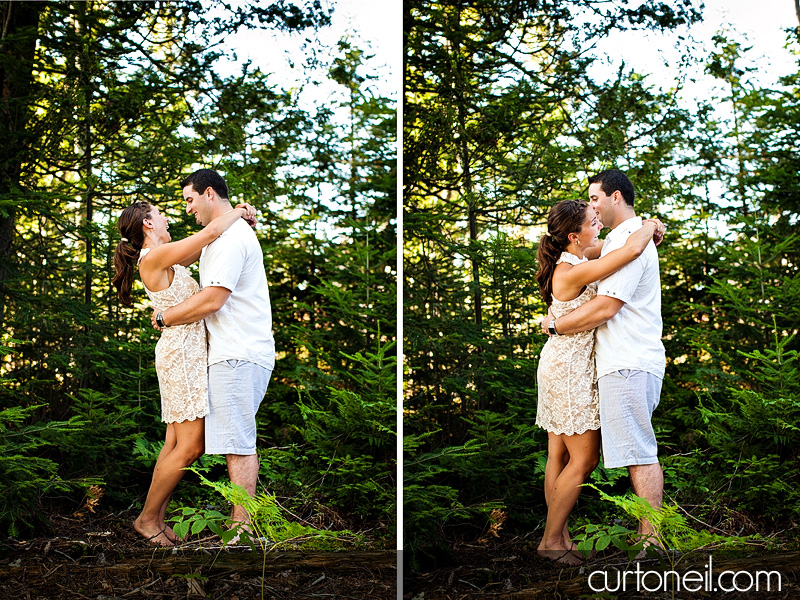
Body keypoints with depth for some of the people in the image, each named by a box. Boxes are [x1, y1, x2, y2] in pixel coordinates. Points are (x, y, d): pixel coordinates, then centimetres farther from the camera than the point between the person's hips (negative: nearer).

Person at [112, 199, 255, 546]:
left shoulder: (165, 259, 16)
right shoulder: (154, 256, -12)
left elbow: (204, 246, 28)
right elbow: (211, 233, -18)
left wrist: (238, 218, 13)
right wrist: (238, 212, -1)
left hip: (188, 353, 10)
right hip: (182, 352, -10)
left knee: (176, 445, 9)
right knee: (189, 447, -8)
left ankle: (157, 518, 13)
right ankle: (147, 518, 4)